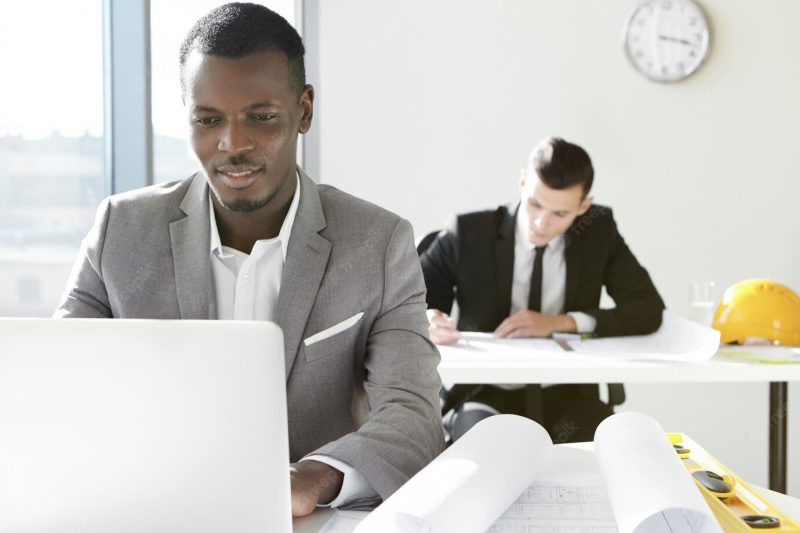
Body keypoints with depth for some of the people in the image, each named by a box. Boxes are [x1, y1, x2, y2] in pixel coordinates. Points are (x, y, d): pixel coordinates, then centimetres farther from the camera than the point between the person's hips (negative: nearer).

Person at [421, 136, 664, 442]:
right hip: (487, 394, -2)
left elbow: (649, 310, -3)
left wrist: (560, 323, -15)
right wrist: (426, 320, -23)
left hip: (567, 397, 3)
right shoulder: (469, 233, -4)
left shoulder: (598, 230, 3)